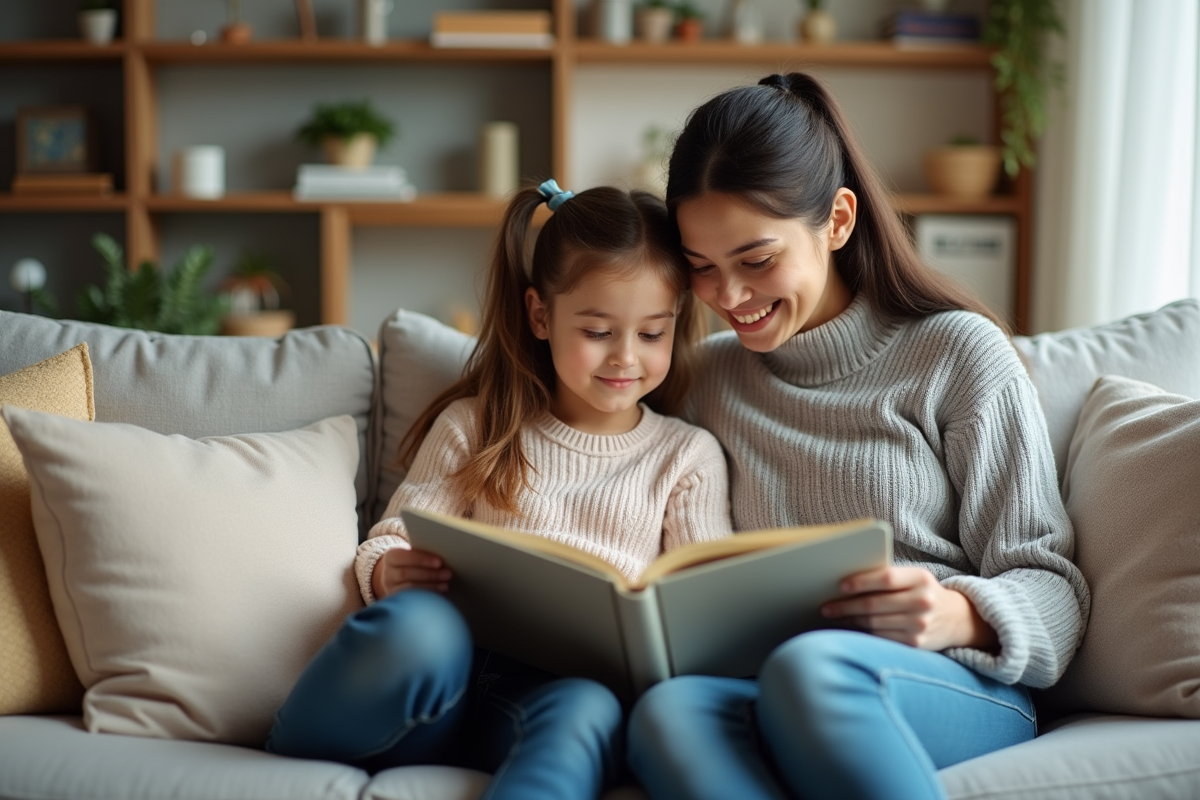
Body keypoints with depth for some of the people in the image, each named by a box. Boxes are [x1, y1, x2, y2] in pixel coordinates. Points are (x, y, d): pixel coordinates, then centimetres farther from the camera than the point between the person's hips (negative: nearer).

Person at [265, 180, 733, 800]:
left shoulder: (688, 457, 17)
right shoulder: (473, 426, 16)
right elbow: (392, 540, 13)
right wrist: (389, 573, -12)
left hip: (566, 685, 0)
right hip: (441, 677, 1)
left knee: (586, 711, -39)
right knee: (419, 624, -37)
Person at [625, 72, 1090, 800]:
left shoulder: (956, 352, 6)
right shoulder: (709, 377, 19)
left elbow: (1048, 583, 4)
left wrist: (956, 616, -19)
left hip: (957, 688, -3)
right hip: (769, 700, 3)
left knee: (811, 666, -40)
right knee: (670, 710, -36)